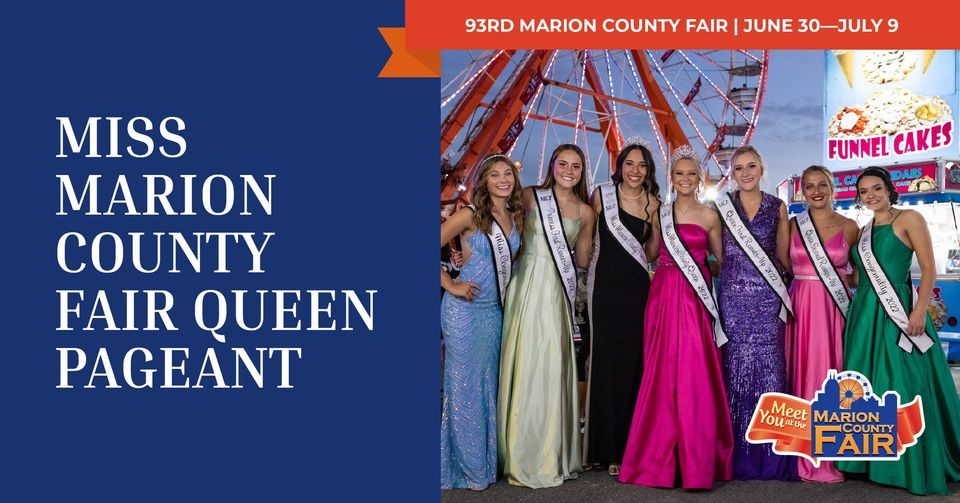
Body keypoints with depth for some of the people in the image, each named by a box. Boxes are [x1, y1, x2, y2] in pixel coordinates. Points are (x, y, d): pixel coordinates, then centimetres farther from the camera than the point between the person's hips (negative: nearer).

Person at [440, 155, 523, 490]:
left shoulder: (515, 217, 8)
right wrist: (450, 286, -12)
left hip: (495, 311, 6)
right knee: (465, 386, 0)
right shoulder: (470, 215, -9)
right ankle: (466, 467, 11)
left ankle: (488, 462, 23)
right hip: (465, 309, -5)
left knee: (490, 384, 11)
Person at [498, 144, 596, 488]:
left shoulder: (585, 211, 10)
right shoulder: (530, 197, 2)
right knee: (524, 366, -2)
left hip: (557, 291, 2)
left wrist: (585, 230, 0)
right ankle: (523, 455, 10)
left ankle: (553, 454, 14)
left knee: (554, 367, 0)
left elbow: (583, 261, 11)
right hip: (526, 285, -2)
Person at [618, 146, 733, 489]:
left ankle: (697, 461, 4)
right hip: (663, 296, 2)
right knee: (662, 376, 1)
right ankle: (660, 459, 11)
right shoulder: (660, 213, 11)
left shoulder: (709, 216, 5)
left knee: (694, 376, -6)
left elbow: (722, 258, 11)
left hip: (695, 299, -2)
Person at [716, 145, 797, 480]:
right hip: (733, 295, 0)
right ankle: (738, 454, 7)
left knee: (769, 365, -4)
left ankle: (769, 454, 6)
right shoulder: (723, 205, 7)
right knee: (735, 364, -1)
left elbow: (784, 257, 12)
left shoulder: (777, 207, 9)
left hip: (767, 296, 0)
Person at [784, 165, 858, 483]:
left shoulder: (849, 227, 5)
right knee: (802, 374, 0)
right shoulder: (793, 226, 6)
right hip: (800, 306, 1)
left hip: (836, 308, -1)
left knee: (832, 375, -3)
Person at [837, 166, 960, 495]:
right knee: (866, 385, 8)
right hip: (864, 312, 7)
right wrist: (854, 310, 10)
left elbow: (928, 268, -9)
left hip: (897, 312, -7)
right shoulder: (864, 231, 16)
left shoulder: (909, 219, -3)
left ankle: (915, 464, 6)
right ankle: (874, 456, 19)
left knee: (904, 386, -5)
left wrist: (920, 310, -18)